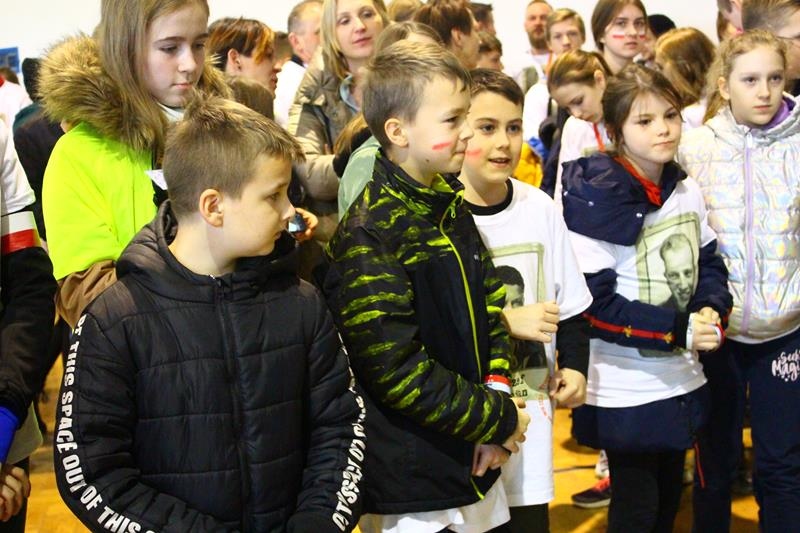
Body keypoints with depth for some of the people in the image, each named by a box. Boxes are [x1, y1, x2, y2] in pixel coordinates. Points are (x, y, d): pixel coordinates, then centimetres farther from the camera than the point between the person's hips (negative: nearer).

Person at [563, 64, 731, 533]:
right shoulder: (596, 199, -17)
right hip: (625, 389, -6)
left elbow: (710, 264, 12)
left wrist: (712, 310, -10)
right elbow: (592, 303, -19)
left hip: (682, 380, 6)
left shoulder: (688, 191, 3)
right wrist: (679, 329, -22)